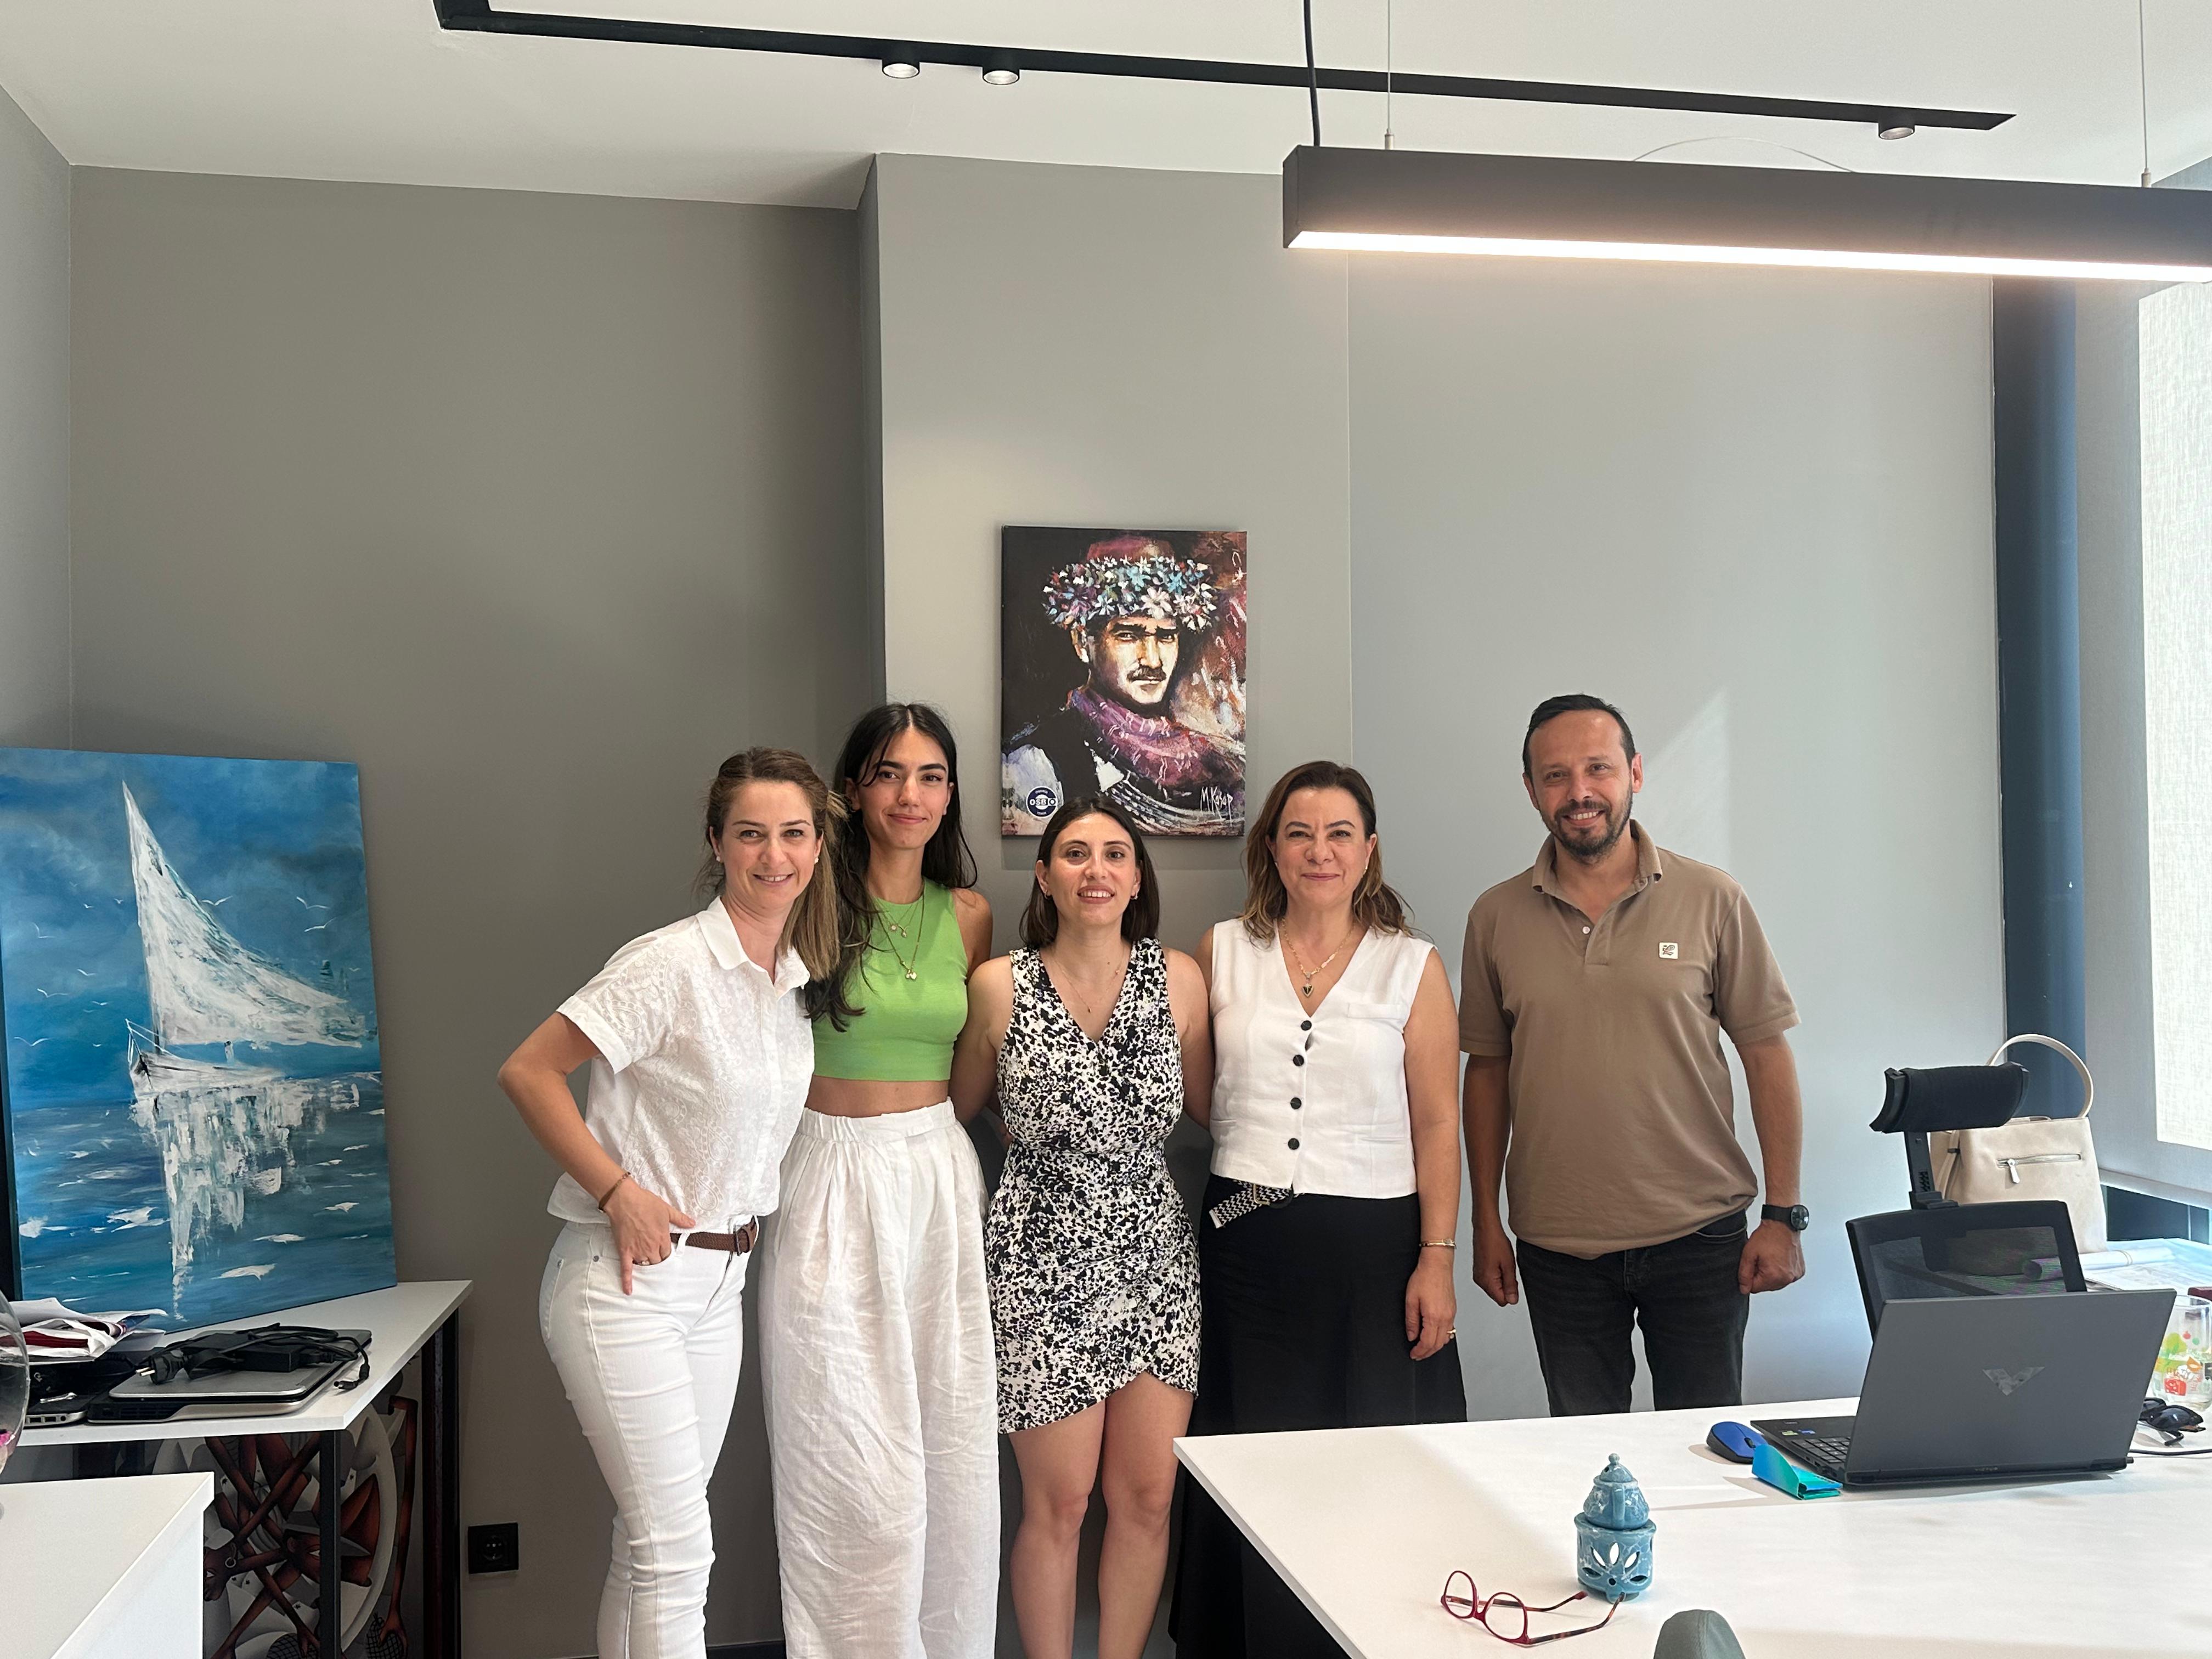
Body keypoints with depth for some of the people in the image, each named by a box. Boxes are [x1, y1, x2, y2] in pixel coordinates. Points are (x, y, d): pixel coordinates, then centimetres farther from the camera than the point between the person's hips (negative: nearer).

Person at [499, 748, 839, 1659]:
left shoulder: (795, 972, 6)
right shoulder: (672, 962, -18)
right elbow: (526, 1073, -18)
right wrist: (621, 1192, -20)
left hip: (720, 1282, 7)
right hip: (629, 1278, -7)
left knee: (654, 1536, 16)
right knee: (677, 1547, -5)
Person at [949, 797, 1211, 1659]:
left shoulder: (1178, 978, 1)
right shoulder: (999, 986, -4)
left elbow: (1211, 1105, 11)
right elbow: (958, 1110, 10)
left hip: (1156, 1255, 3)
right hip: (1044, 1259, -2)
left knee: (1148, 1497, 7)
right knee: (1058, 1504, 4)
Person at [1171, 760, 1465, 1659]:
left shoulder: (1413, 966, 2)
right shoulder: (1222, 951, 6)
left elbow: (1436, 1123, 0)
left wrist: (1437, 1258, -6)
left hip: (1373, 1246, -1)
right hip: (1246, 1241, 2)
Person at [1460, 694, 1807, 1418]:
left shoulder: (1712, 900, -3)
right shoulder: (1496, 917, 2)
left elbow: (1768, 1056, -1)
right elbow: (1487, 1071, 7)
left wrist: (1784, 1214, -4)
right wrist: (1485, 1221, 6)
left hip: (1699, 1233, -1)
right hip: (1557, 1245, 1)